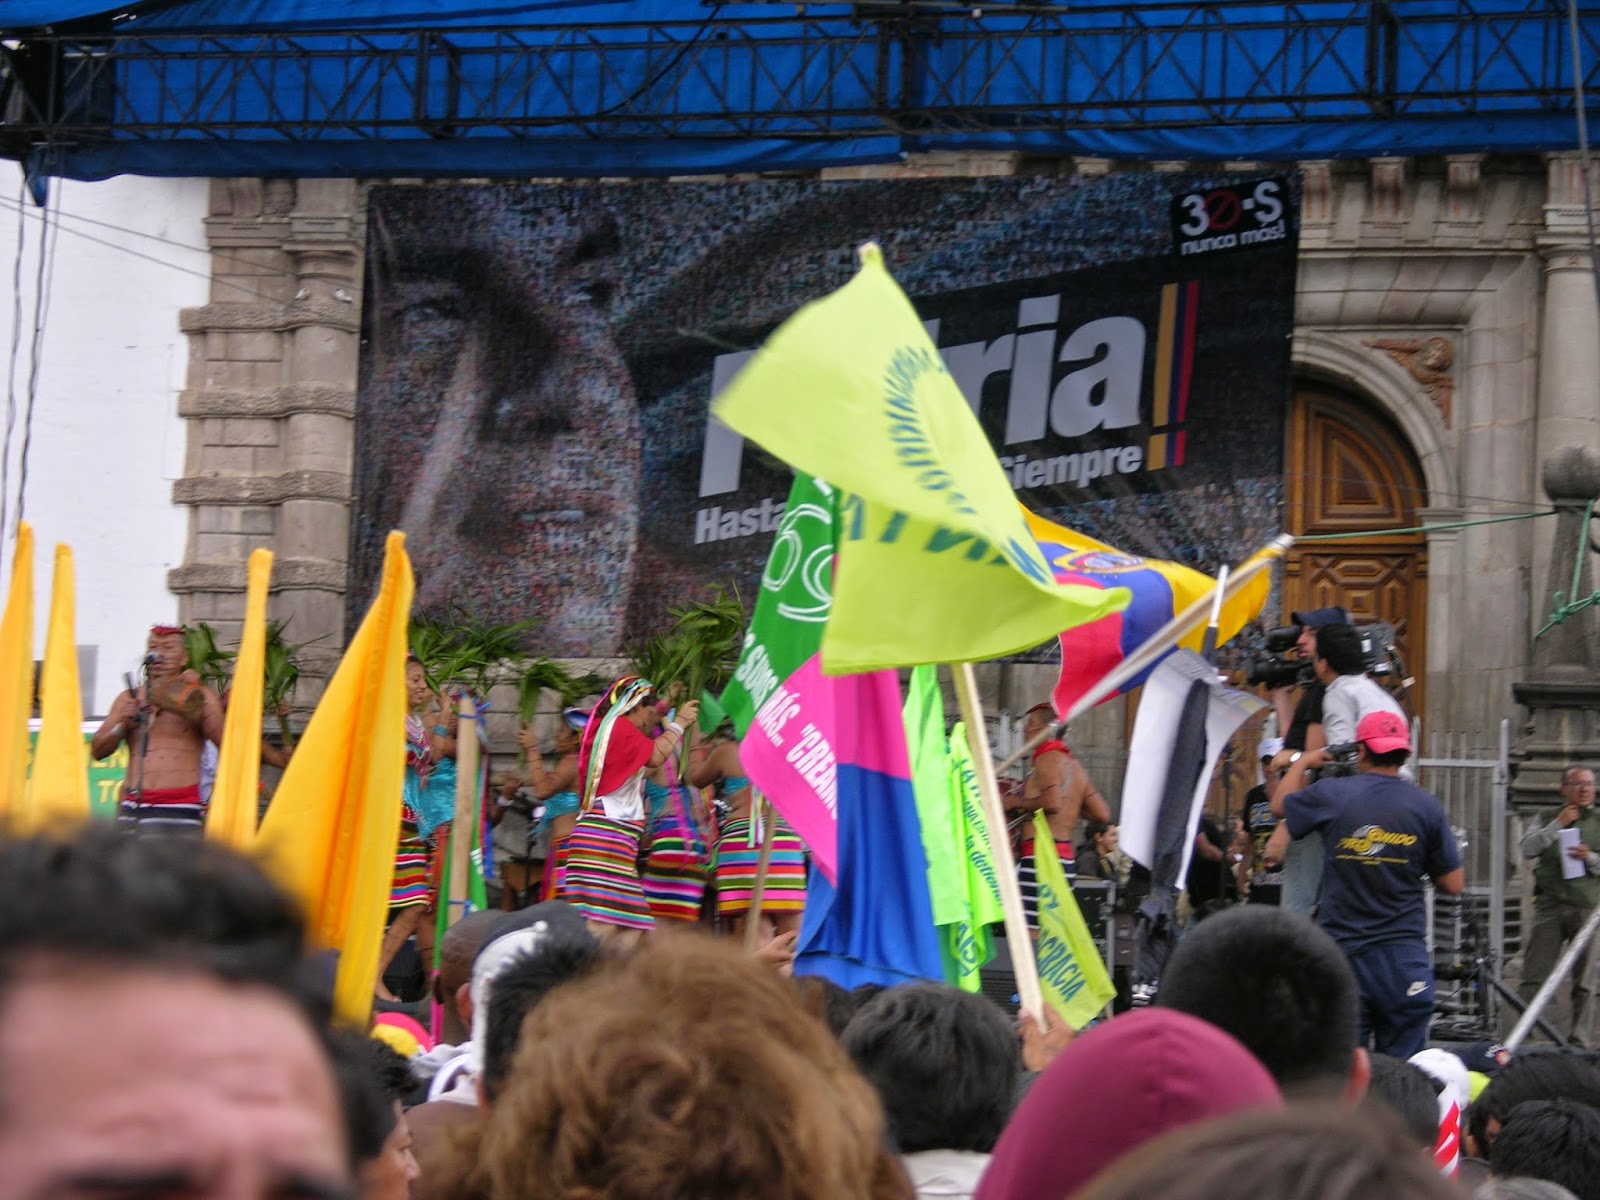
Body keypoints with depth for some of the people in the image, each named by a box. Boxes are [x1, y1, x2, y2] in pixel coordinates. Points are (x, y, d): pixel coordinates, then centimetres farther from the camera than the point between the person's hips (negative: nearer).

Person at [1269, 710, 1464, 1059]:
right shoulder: (1426, 807, -1)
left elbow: (1279, 804, 20)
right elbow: (1452, 885, 3)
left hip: (1341, 950, 0)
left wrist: (1303, 762, 37)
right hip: (1404, 957, 0)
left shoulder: (1332, 795, -2)